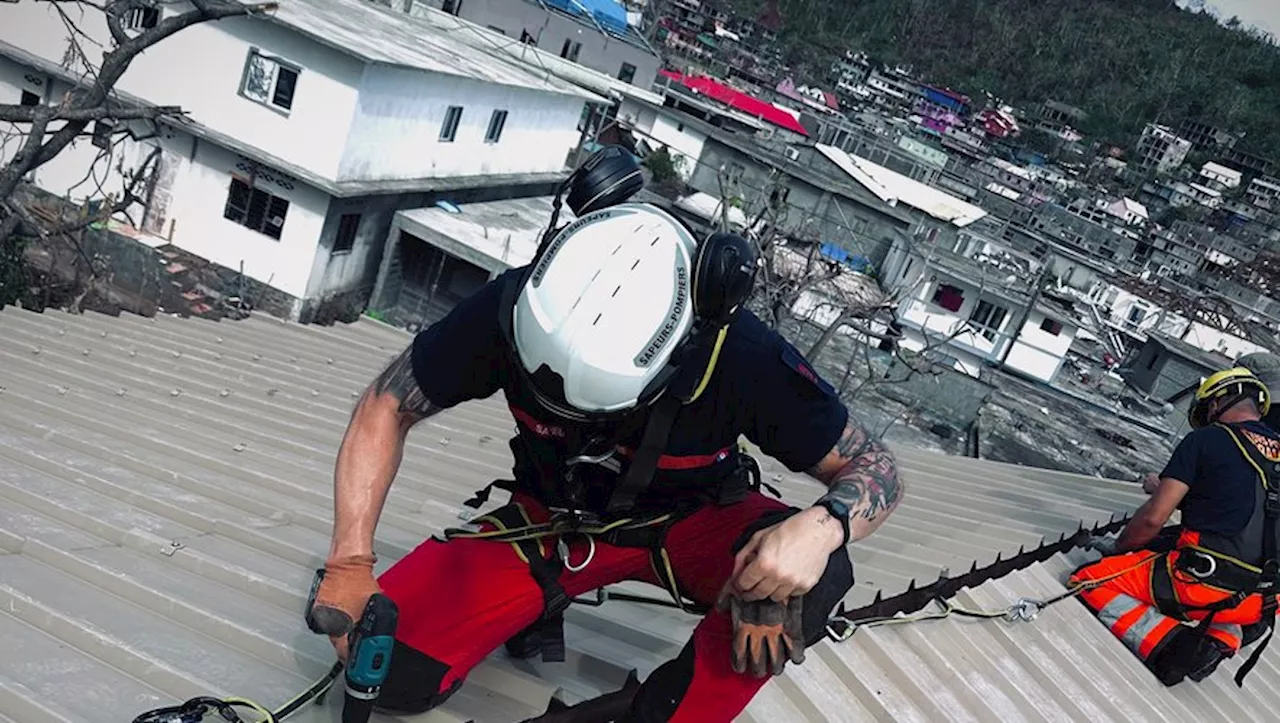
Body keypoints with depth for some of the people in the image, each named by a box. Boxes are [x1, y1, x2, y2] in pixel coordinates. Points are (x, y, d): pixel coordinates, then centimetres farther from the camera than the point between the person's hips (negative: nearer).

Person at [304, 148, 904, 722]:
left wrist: (822, 525, -42)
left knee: (808, 574, -33)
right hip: (551, 519, 2)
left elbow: (875, 469, -19)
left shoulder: (744, 357, -31)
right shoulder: (512, 309, -27)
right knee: (387, 667, -15)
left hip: (686, 524, -1)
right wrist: (350, 561, -24)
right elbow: (385, 409, -13)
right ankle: (543, 596, 12)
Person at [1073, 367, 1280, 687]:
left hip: (1205, 585, -6)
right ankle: (1224, 636, 9)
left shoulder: (1205, 440, -4)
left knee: (1089, 582, 0)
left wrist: (1117, 547, 11)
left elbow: (1153, 518, -7)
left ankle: (1169, 643, -15)